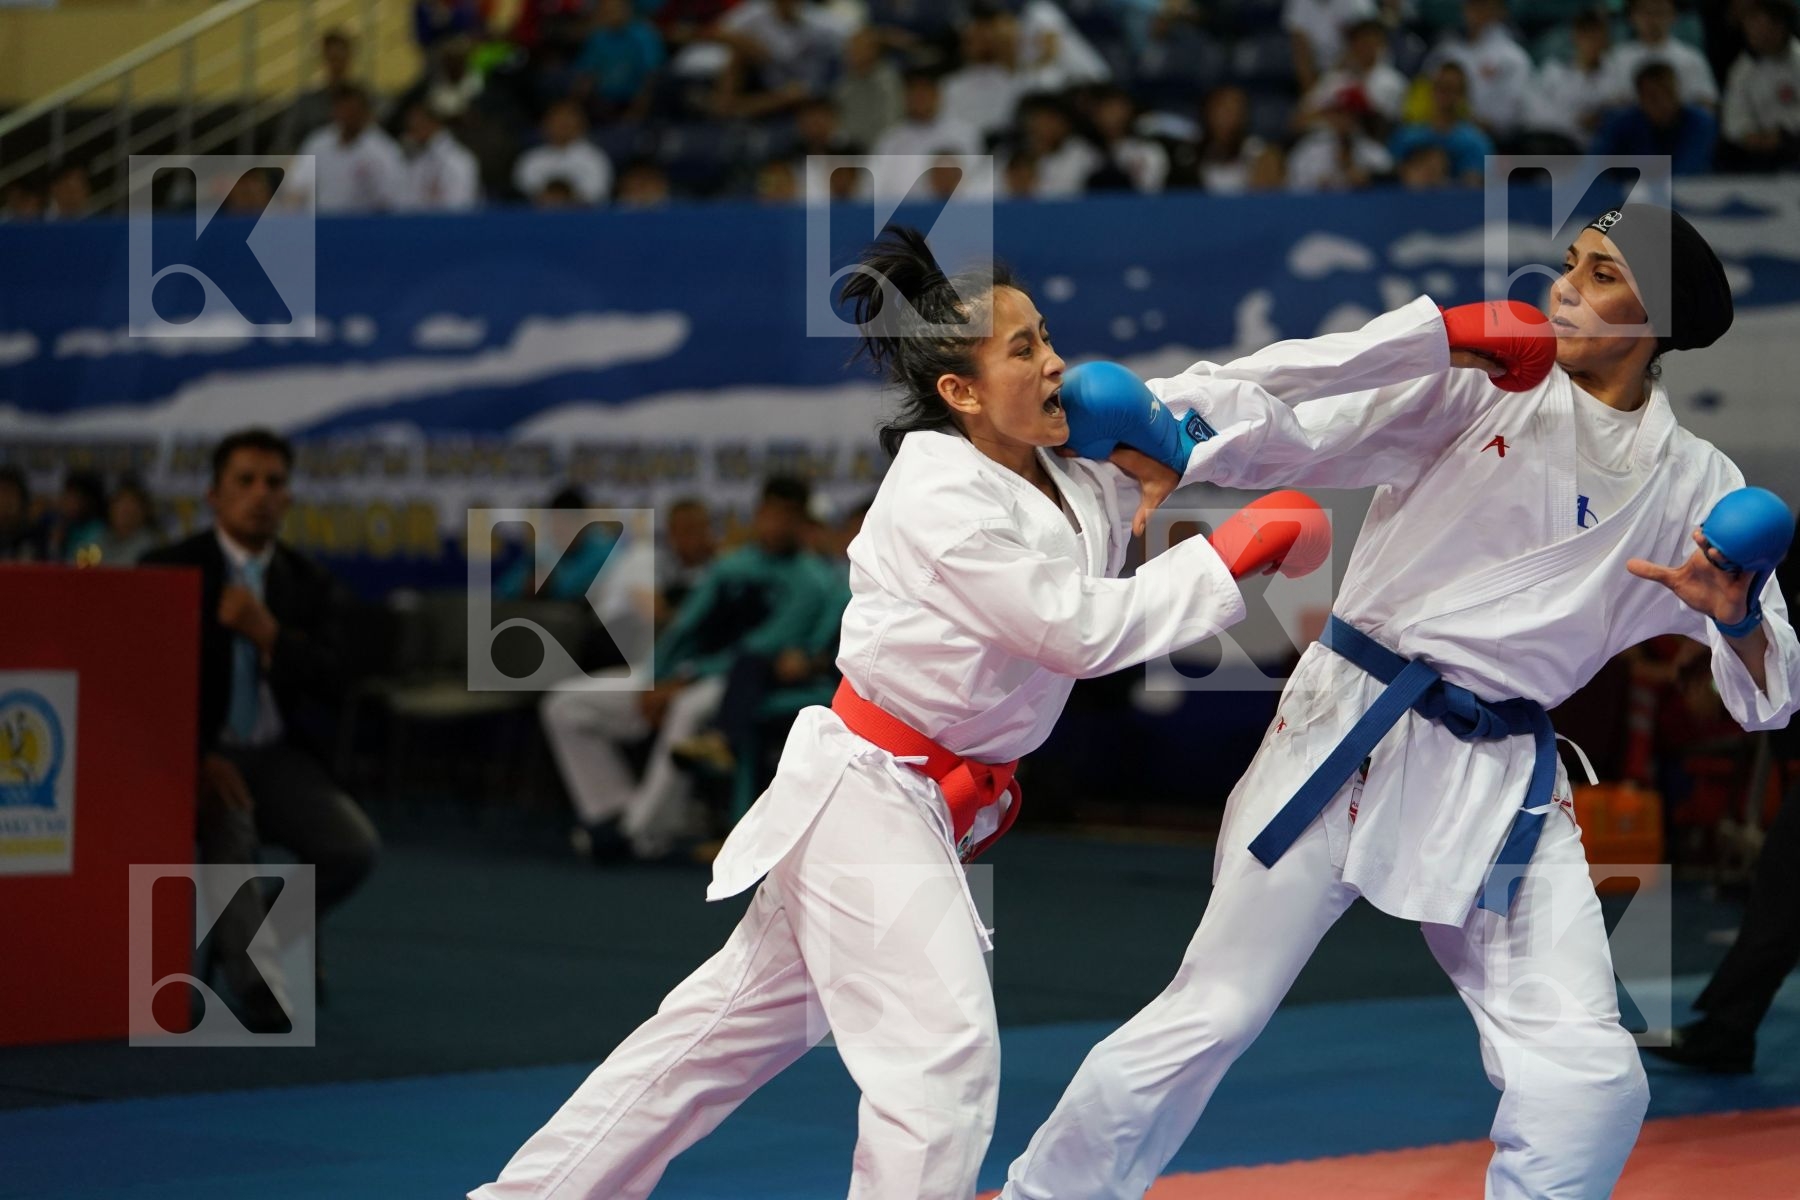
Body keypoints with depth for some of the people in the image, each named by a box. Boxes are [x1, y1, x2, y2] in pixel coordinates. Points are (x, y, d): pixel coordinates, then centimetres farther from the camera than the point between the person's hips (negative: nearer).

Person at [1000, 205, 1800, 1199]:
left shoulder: (1694, 488, 4)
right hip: (1351, 736, -3)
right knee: (1208, 1016, -1)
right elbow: (1294, 430, -14)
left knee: (1589, 1082, -5)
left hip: (1505, 782, 3)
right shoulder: (1475, 386, -3)